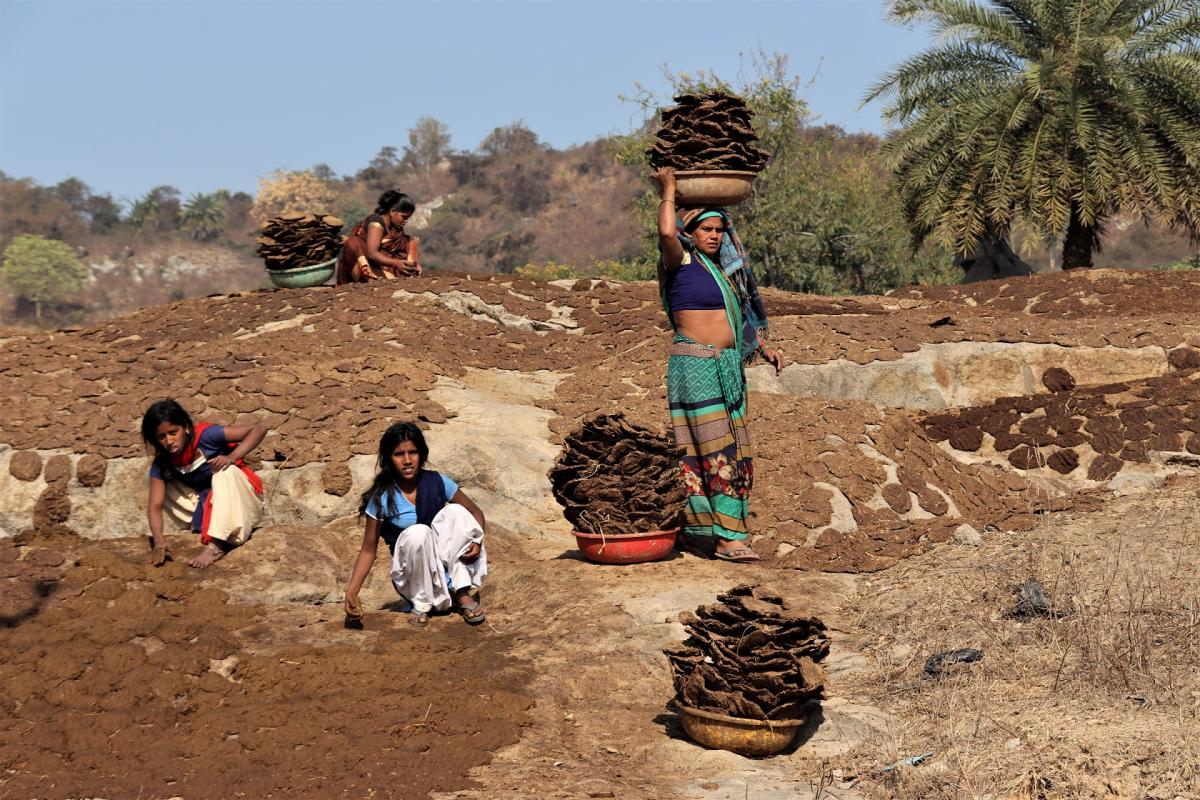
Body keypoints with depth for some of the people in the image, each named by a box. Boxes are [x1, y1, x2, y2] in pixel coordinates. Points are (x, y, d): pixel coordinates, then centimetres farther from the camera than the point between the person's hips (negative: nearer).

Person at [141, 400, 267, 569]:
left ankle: (215, 545, -42)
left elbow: (258, 429, -23)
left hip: (239, 499, -4)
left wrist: (232, 457, -36)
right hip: (206, 504, 4)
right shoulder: (162, 464, -13)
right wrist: (159, 541, -39)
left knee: (225, 470, -35)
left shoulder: (205, 436, -23)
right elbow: (155, 505, -22)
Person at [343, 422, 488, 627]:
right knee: (418, 533, -33)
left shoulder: (437, 483, -8)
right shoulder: (382, 499, -13)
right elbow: (368, 549, -8)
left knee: (456, 511, -21)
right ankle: (421, 604, -14)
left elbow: (475, 513, 3)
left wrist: (476, 541, -18)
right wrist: (351, 591, -21)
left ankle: (463, 594, -16)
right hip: (414, 576, -2)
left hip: (446, 568, 3)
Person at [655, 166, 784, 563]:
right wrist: (669, 190, -12)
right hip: (695, 365, -9)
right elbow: (666, 232, -27)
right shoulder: (681, 263, -5)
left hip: (728, 368, 9)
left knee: (732, 452, 7)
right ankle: (729, 538, -13)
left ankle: (696, 532, 12)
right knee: (716, 449, -12)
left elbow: (740, 318, 29)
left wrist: (763, 348, 17)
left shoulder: (723, 269, 18)